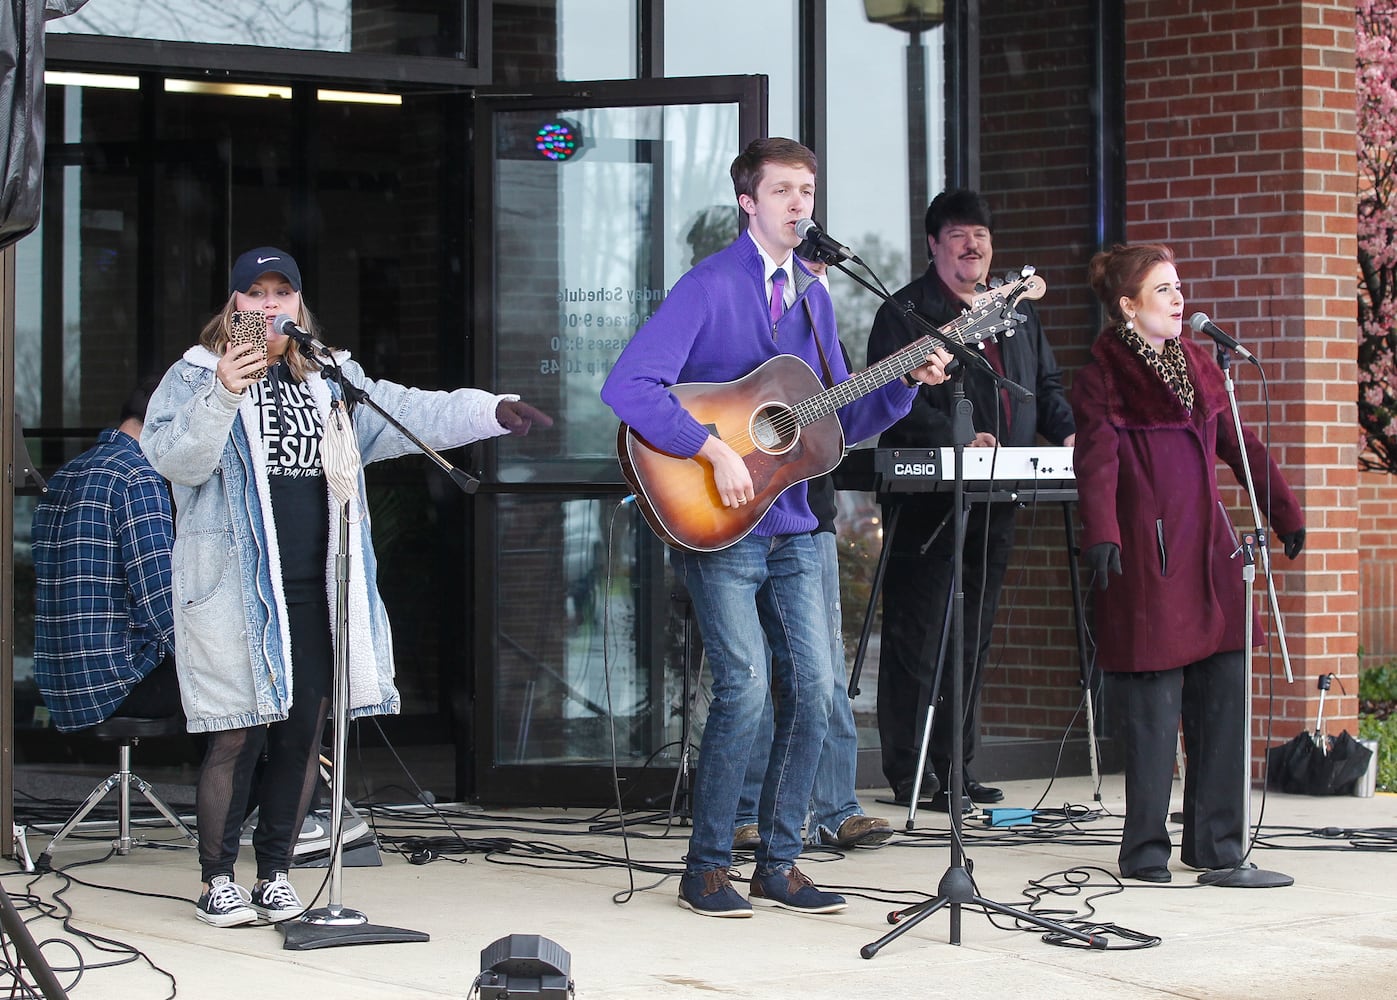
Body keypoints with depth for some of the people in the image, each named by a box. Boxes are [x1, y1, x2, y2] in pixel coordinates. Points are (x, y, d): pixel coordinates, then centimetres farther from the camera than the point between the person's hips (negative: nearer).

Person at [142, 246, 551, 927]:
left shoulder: (331, 380, 17)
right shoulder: (194, 378, 4)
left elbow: (407, 414, 11)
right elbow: (176, 461, -9)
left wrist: (490, 412, -2)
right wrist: (224, 396, -23)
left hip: (315, 590, 4)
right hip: (236, 588, -4)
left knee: (303, 733, 5)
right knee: (238, 735, -6)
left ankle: (275, 875, 17)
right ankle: (218, 880, 5)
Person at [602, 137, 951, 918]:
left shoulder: (811, 295, 13)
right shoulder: (712, 287, -10)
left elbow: (841, 420, 17)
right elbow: (629, 387, -21)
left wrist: (905, 382, 1)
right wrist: (717, 452, -25)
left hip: (789, 525, 7)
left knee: (813, 687, 2)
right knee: (746, 685, -13)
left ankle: (779, 864, 13)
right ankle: (707, 868, 0)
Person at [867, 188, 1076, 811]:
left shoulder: (1016, 314, 19)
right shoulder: (905, 313, -3)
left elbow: (1046, 383, 24)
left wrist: (1066, 433, 4)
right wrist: (958, 439, -25)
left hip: (993, 502, 7)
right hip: (927, 498, -7)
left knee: (974, 637, 8)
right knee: (919, 635, -5)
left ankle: (956, 767, 14)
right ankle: (911, 775, -3)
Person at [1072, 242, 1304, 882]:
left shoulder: (1196, 365, 17)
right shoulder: (1102, 375, -3)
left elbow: (1239, 445, 23)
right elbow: (1096, 462, -15)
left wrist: (1284, 511, 23)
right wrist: (1100, 534, -29)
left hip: (1209, 551, 7)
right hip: (1146, 557, -6)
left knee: (1224, 696, 5)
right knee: (1154, 710, -5)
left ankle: (1215, 841, 15)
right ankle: (1145, 850, 6)